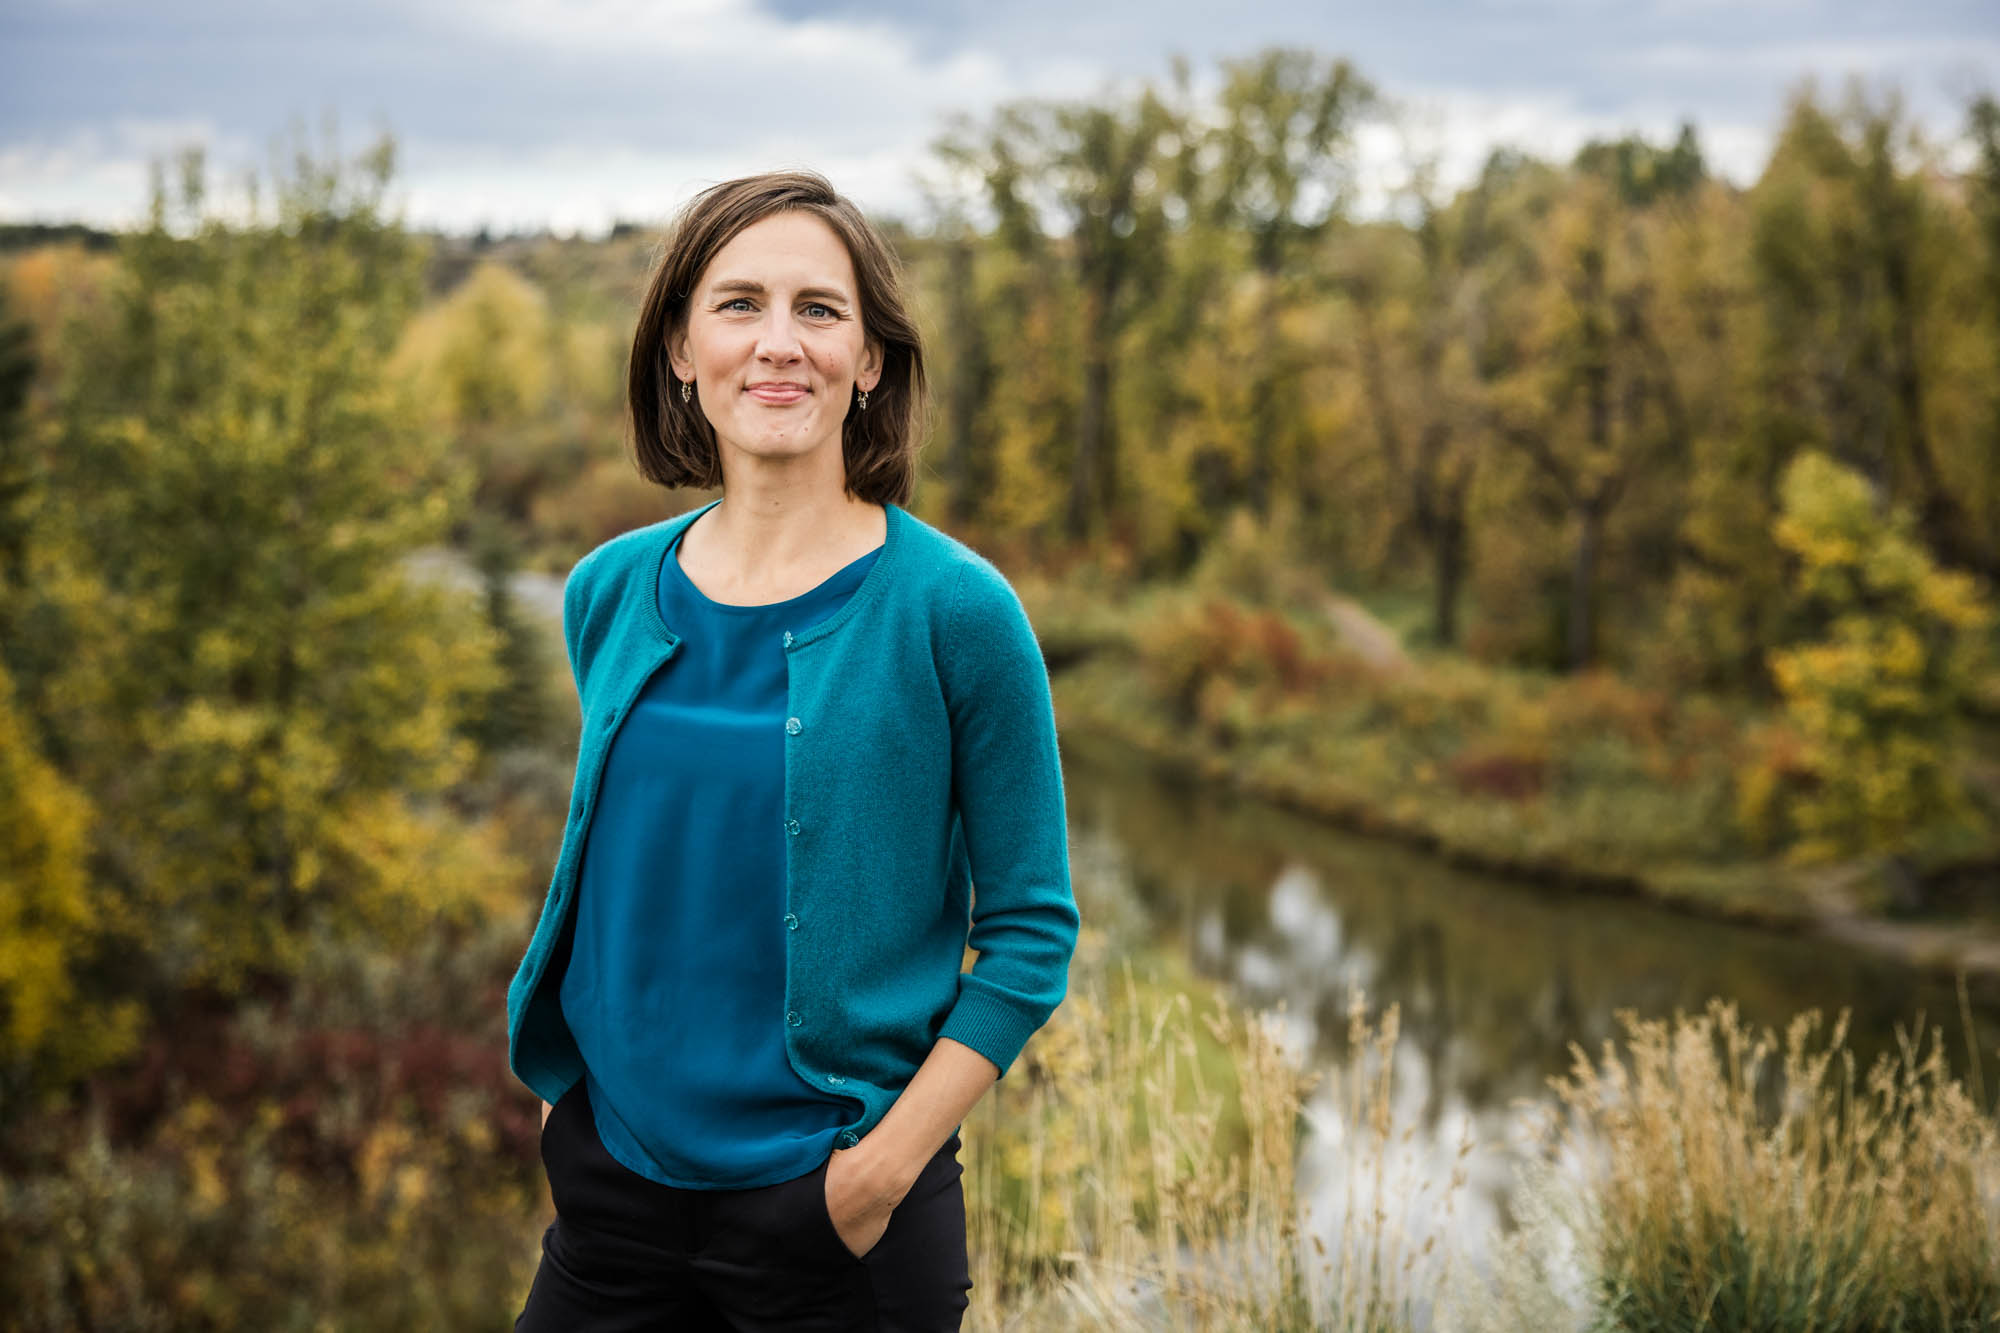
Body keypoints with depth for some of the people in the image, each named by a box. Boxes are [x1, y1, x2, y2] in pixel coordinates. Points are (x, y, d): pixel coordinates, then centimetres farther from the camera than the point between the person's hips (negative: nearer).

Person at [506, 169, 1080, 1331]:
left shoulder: (953, 609, -12)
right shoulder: (611, 593, 2)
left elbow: (1033, 930, -8)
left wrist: (888, 1162, -15)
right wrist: (569, 1096, 7)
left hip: (832, 1205, -4)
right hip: (614, 1175, 4)